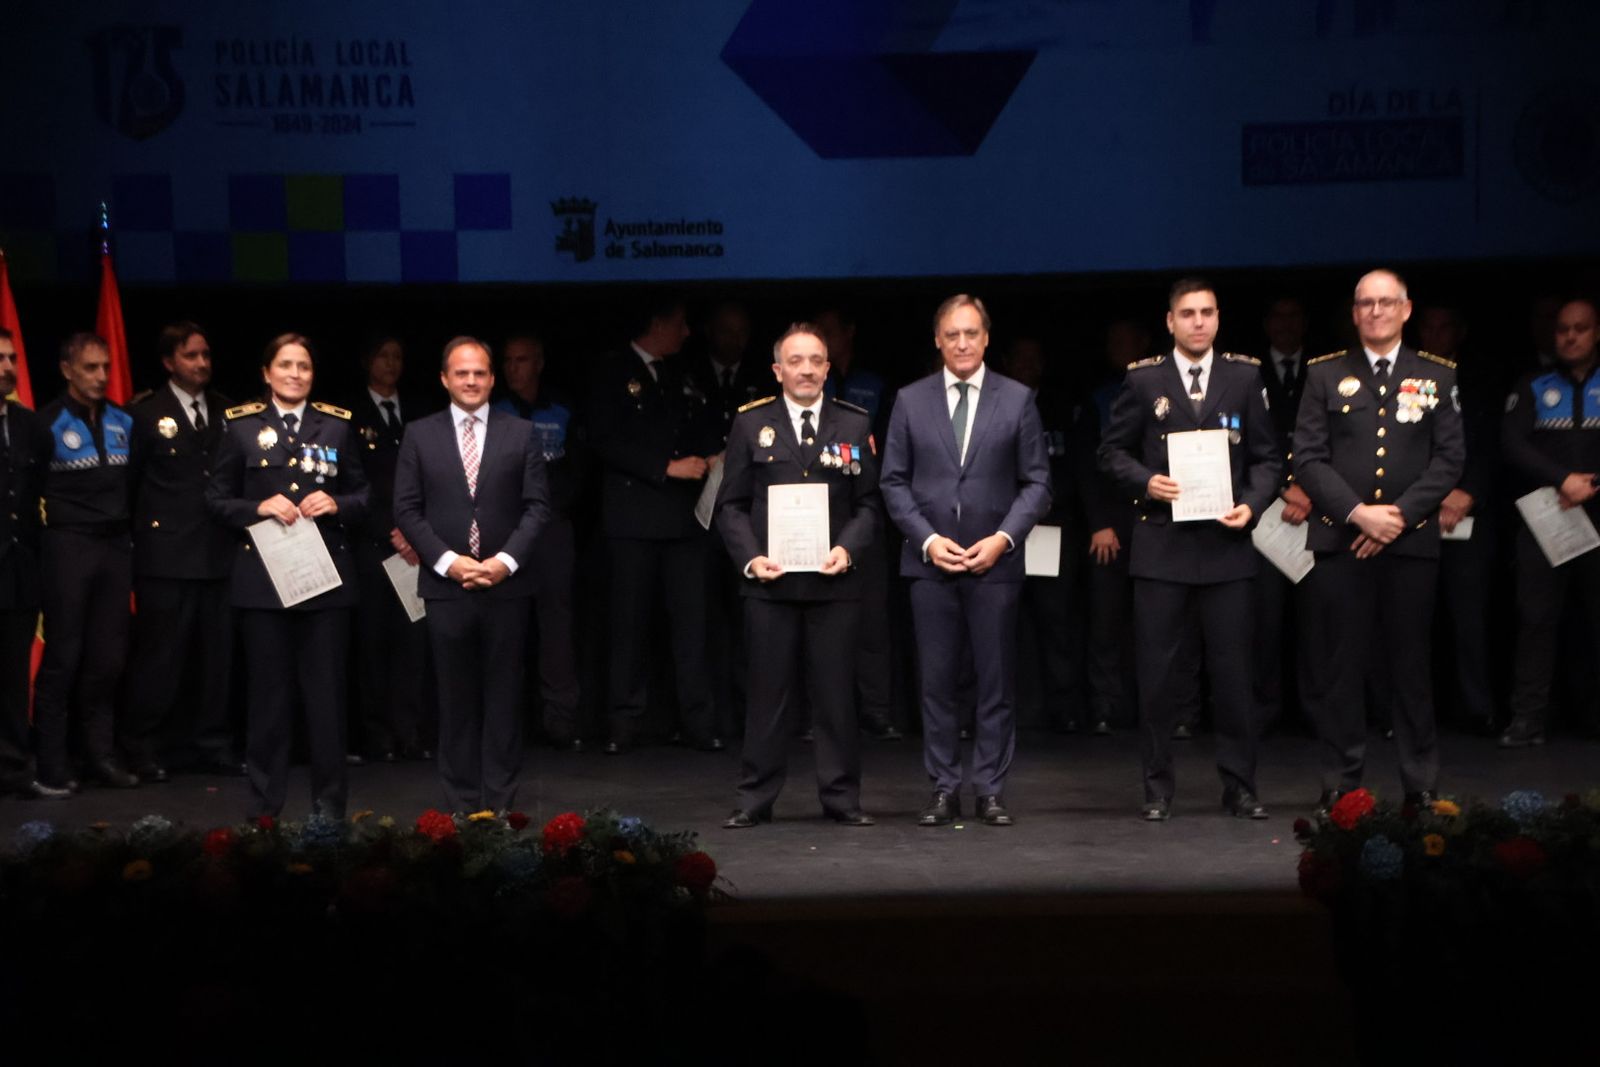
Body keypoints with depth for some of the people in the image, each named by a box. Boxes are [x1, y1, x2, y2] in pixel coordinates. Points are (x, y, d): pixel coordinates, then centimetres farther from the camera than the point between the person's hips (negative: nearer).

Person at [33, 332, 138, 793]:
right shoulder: (48, 422, -5)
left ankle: (101, 752, 13)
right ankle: (52, 762, 4)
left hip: (117, 546, 4)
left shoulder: (123, 421, 9)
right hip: (67, 546, -4)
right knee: (62, 655, -1)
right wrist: (52, 521, -5)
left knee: (108, 655, 5)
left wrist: (134, 529, 7)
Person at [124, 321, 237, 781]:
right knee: (160, 656, -2)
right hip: (166, 555, -4)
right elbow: (128, 483, 1)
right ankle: (144, 749, 7)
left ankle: (212, 744, 16)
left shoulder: (227, 411, 11)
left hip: (219, 553, 4)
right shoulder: (146, 414, 0)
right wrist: (137, 535, -3)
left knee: (217, 655, 7)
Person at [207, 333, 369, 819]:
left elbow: (363, 495, 11)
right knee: (267, 694, 4)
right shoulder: (241, 426, 5)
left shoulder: (338, 425, 8)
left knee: (328, 693, 3)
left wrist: (336, 504, -10)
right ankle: (264, 805, 12)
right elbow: (217, 499, 4)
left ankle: (329, 805, 11)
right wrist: (259, 508, -13)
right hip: (263, 578, -1)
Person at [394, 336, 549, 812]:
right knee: (456, 701, 5)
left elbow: (537, 505, 2)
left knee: (504, 699, 4)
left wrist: (507, 560, -11)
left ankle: (500, 805, 9)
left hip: (506, 586, 0)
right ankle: (462, 804, 10)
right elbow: (407, 510, 2)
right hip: (446, 586, 0)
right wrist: (448, 560, -10)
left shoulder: (520, 433, 6)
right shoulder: (420, 435, 5)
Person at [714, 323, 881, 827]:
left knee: (836, 692, 4)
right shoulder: (751, 423, 5)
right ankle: (755, 798, 10)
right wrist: (750, 557, -9)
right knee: (768, 692, 3)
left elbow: (868, 502, 7)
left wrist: (848, 548, -10)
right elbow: (731, 505, 5)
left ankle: (841, 796, 12)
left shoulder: (854, 424, 7)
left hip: (834, 581, 1)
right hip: (770, 580, -1)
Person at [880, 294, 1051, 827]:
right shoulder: (910, 400, 7)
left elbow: (1036, 481, 4)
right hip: (929, 561, 1)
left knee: (996, 681, 2)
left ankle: (991, 789, 9)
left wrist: (1004, 537, -9)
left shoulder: (1017, 399, 4)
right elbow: (894, 482, 6)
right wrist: (928, 539, -7)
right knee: (937, 681, 2)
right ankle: (944, 788, 9)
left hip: (995, 561, -1)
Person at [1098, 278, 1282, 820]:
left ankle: (1239, 786, 12)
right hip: (1162, 545, 0)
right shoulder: (1143, 380, 4)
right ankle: (1158, 787, 13)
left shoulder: (1245, 377, 6)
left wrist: (1252, 503, -8)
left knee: (1233, 671, 2)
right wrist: (1145, 482, -10)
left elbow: (1267, 456, 8)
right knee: (1157, 671, 3)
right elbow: (1113, 452, 8)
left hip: (1226, 543, 1)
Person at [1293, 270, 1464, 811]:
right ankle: (1340, 783, 8)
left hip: (1412, 541, 0)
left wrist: (1400, 514, -9)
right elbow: (1308, 458, 1)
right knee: (1338, 670, 0)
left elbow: (1448, 459, 3)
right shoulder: (1325, 374, 8)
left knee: (1412, 666, 3)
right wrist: (1357, 513, -11)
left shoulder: (1437, 376, 9)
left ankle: (1421, 787, 10)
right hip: (1339, 541, 0)